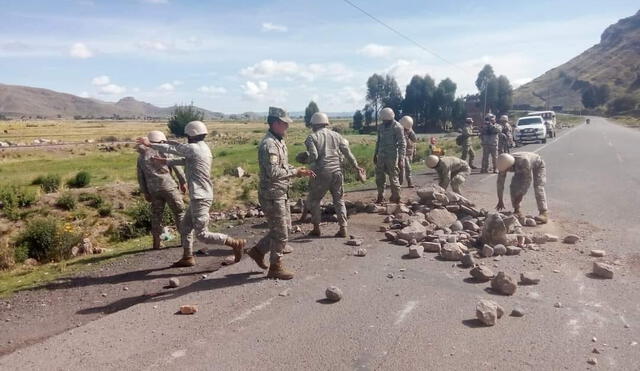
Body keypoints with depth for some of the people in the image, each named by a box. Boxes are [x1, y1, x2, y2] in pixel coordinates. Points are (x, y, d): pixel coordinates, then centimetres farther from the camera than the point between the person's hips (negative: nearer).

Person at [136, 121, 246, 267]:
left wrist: (150, 144, 5)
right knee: (185, 227, 18)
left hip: (200, 198, -10)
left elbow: (172, 149, -6)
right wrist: (166, 162, 26)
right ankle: (188, 258, 25)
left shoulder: (194, 148, -15)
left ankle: (235, 243, -5)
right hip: (198, 196, 10)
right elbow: (185, 160, 25)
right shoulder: (202, 148, 13)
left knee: (202, 234, -6)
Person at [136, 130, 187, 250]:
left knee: (156, 214, 13)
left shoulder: (141, 156, 12)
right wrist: (183, 182, 5)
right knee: (179, 211, 7)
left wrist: (145, 193, 18)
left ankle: (156, 242, 14)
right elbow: (176, 167, -3)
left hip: (153, 190, 4)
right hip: (168, 186, -4)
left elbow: (140, 177, 12)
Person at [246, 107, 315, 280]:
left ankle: (258, 250, 32)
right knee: (281, 233, 1)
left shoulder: (280, 141, 12)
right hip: (272, 194, -10)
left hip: (281, 194, 10)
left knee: (284, 226, 20)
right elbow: (273, 172, -29)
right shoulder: (269, 144, -21)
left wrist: (300, 171, 7)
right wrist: (295, 172, -20)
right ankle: (275, 268, 17)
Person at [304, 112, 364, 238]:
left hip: (321, 173, -4)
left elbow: (313, 156, -14)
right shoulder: (336, 135, 11)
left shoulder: (312, 137, -1)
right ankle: (343, 228, 11)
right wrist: (356, 165, 18)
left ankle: (316, 228, 14)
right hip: (337, 171, 4)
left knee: (314, 200, 13)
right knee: (339, 200, 13)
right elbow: (347, 152, 9)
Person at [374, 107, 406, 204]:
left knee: (393, 178, 0)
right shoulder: (381, 127, 9)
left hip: (392, 157, -6)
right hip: (381, 156, 6)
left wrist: (401, 159, -17)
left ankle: (396, 198, 13)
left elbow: (402, 144, -11)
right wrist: (375, 154, 19)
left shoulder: (397, 127, -10)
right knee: (379, 177, 8)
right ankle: (380, 196, 20)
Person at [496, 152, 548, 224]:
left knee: (538, 187, -23)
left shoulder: (523, 161, -45)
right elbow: (500, 181, -23)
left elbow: (528, 179, -38)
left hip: (537, 166, -5)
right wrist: (500, 200, -23)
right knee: (514, 186, -12)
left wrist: (520, 195, -35)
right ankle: (517, 211, -4)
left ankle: (543, 213, -27)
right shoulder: (505, 163, -28)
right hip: (522, 169, 5)